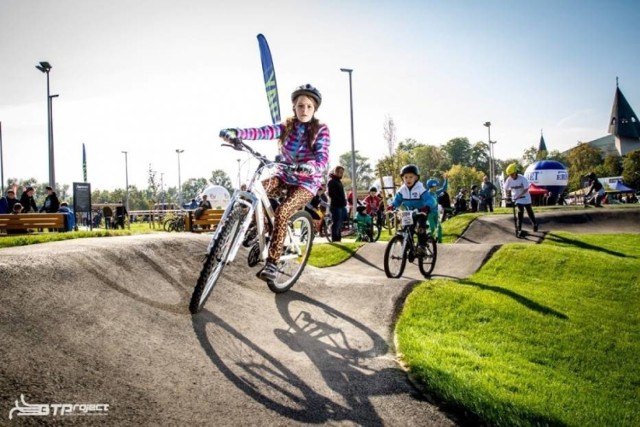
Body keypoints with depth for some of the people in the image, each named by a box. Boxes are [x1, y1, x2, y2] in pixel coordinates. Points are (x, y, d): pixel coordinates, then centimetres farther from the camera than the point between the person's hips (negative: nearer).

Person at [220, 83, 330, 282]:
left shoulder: (321, 130, -8)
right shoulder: (287, 127, 1)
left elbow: (323, 157, -22)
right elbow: (262, 132, -15)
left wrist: (310, 166, -46)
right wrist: (236, 132, -34)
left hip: (307, 181, -4)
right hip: (284, 176, 4)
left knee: (281, 212, -30)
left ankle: (272, 263, -23)